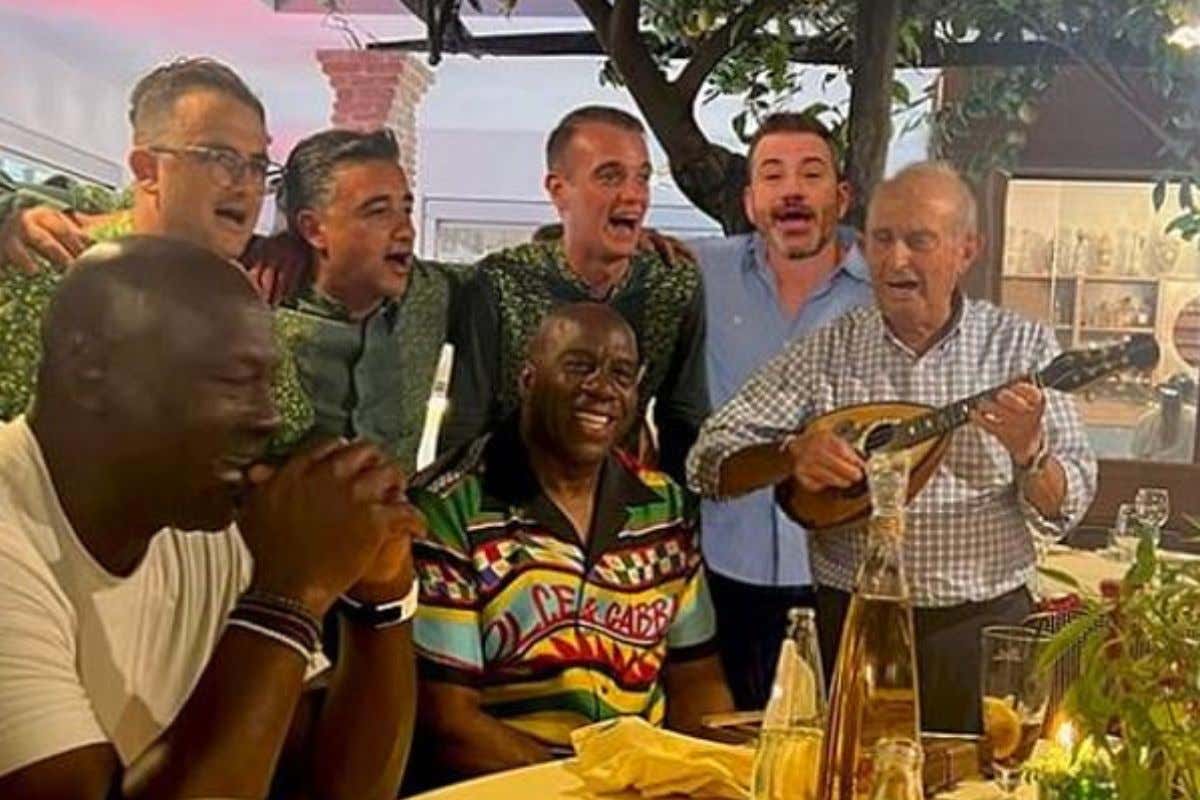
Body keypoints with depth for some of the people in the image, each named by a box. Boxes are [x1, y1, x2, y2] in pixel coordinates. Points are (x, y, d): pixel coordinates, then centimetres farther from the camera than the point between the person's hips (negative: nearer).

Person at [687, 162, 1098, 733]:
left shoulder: (1022, 347, -2)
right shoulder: (828, 352, -2)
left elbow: (1068, 507, -4)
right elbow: (710, 460, -5)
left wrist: (1029, 453, -24)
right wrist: (791, 454, -22)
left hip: (982, 623, 0)